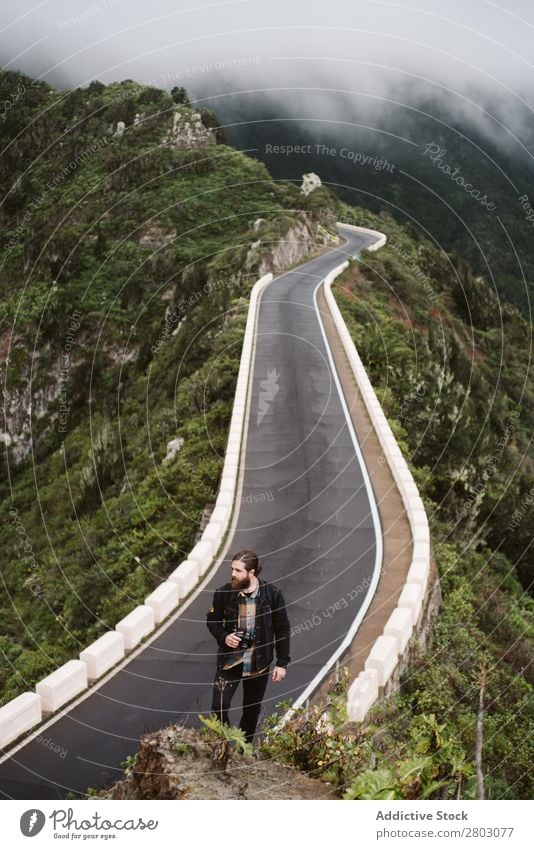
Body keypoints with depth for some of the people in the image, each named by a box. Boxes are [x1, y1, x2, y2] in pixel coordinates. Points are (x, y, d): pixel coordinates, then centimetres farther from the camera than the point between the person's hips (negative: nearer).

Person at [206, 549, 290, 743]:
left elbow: (282, 630, -3)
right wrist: (223, 637, -14)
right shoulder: (224, 593, -10)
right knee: (219, 707, -10)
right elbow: (212, 620, 6)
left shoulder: (272, 594, -12)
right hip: (229, 661, 0)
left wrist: (282, 663, -4)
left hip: (258, 663, 0)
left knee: (252, 710, 15)